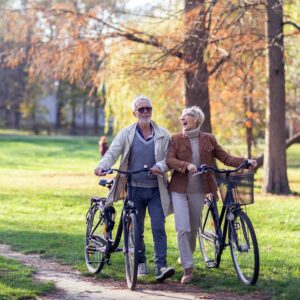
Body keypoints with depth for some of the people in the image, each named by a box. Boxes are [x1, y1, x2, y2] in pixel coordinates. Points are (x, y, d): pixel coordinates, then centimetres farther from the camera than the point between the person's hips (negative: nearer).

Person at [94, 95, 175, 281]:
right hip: (135, 189, 1)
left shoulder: (162, 135, 5)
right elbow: (113, 152, -7)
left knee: (159, 228, -9)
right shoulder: (126, 134, 3)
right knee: (136, 229, 8)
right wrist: (102, 166, -27)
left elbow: (169, 157, 1)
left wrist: (160, 166, -22)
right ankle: (141, 263, 23)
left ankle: (161, 266, -12)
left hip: (156, 189, -1)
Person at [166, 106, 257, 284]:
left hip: (198, 190, 2)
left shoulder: (209, 139, 5)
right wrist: (186, 165, -29)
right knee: (182, 229, -12)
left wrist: (245, 162, -11)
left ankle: (187, 255, 40)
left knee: (194, 228, 13)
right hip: (179, 189, -2)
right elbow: (170, 160, -12)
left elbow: (225, 157, 3)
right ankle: (188, 268, -5)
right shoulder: (176, 139, 1)